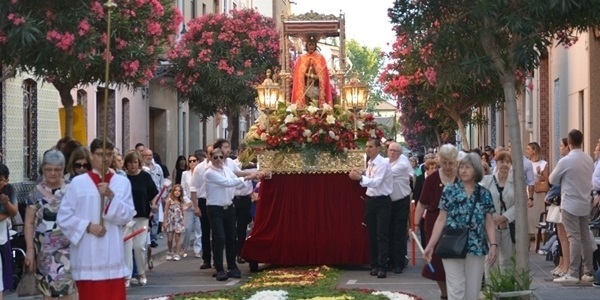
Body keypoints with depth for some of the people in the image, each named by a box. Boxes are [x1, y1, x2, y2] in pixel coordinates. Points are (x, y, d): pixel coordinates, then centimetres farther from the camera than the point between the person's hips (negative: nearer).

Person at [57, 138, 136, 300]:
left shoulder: (122, 182, 6)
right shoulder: (78, 182, 1)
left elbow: (127, 216, -2)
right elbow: (63, 217, 0)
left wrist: (111, 196, -15)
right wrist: (87, 226, -12)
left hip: (112, 255, 1)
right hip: (86, 255, -1)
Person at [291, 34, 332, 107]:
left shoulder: (320, 58, 7)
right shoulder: (301, 59, 8)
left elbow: (323, 76, 3)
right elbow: (299, 75, 5)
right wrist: (310, 75, -8)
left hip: (317, 88, 0)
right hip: (305, 88, 0)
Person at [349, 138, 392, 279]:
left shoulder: (383, 164, -15)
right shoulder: (370, 164, 10)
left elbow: (376, 182, -25)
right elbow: (369, 182, 10)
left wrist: (360, 177, -36)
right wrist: (360, 176, -7)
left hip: (382, 201, -7)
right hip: (370, 200, 7)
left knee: (382, 235, -8)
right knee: (372, 234, 9)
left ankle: (382, 267, -7)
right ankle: (374, 265, 16)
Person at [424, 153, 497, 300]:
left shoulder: (484, 194, 7)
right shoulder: (450, 191, 2)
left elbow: (489, 223, 7)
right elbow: (441, 220, 2)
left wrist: (493, 244, -6)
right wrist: (431, 244, -3)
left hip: (477, 247, 2)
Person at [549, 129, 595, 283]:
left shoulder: (565, 161, -14)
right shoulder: (589, 159, 5)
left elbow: (553, 180, -3)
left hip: (570, 204, -6)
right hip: (585, 203, 6)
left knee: (574, 238, -7)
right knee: (585, 237, 10)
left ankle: (573, 273, -7)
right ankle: (588, 272, 14)